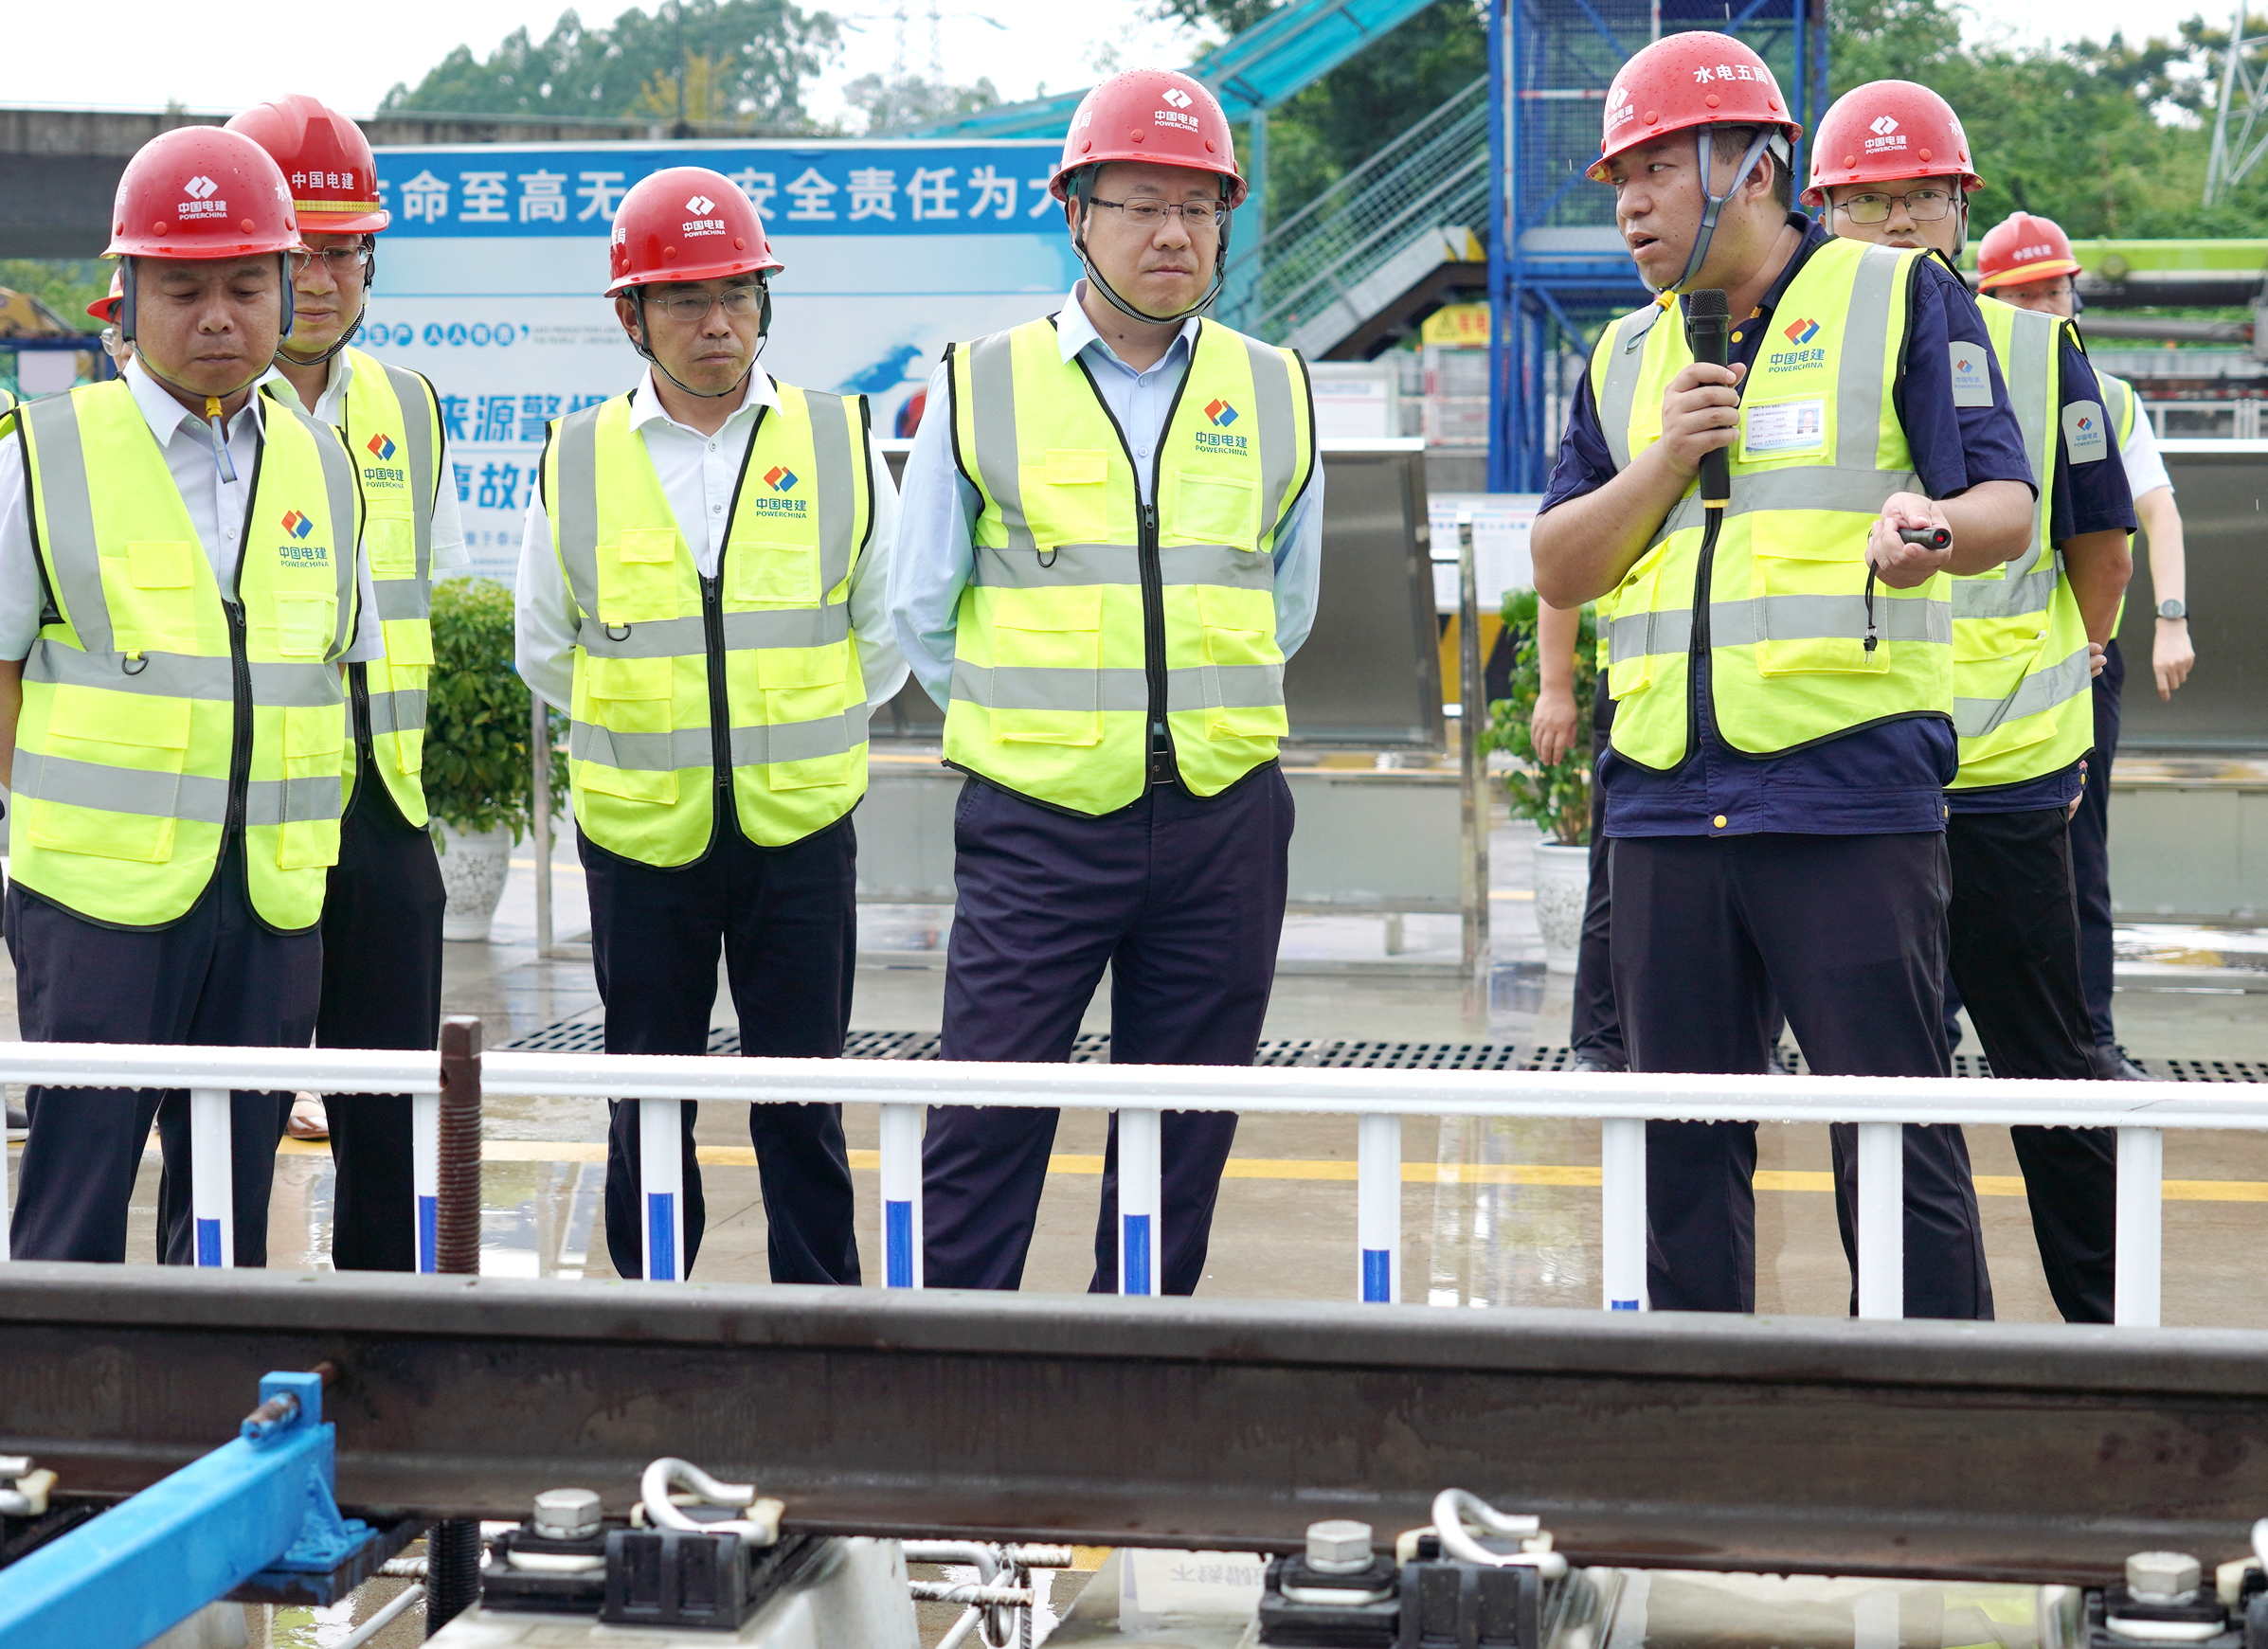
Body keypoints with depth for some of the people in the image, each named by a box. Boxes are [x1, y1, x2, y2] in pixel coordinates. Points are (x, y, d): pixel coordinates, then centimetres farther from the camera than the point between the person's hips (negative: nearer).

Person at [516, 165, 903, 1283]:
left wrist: (804, 730, 7)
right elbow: (546, 651, 12)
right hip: (639, 833, 1)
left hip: (799, 828, -1)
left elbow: (888, 635, 9)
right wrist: (648, 732, 10)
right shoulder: (578, 463, 1)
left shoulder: (839, 445, 1)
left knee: (801, 1108, 2)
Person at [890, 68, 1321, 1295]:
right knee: (984, 1129, -5)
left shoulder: (1277, 396, 8)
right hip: (1039, 821, -2)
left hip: (1223, 820, 2)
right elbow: (922, 610, 9)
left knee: (1183, 1140, 7)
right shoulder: (984, 390, 2)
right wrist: (1026, 727, 10)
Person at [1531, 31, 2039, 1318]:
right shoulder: (1629, 357, 18)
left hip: (1853, 791, -5)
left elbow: (2008, 505, -5)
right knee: (1684, 1139, 10)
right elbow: (1560, 571, 15)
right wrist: (1664, 465, -2)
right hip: (1668, 802, 5)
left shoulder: (1900, 299, 3)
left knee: (1898, 1136, -5)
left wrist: (1933, 525, -28)